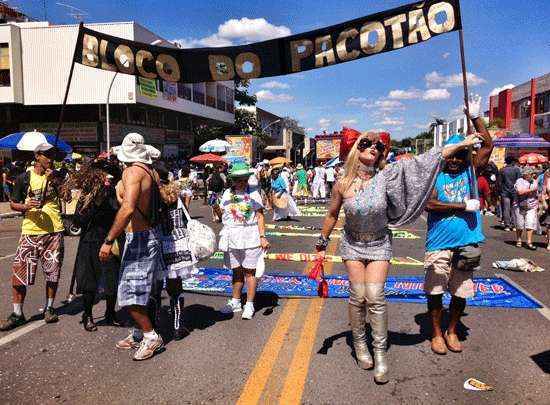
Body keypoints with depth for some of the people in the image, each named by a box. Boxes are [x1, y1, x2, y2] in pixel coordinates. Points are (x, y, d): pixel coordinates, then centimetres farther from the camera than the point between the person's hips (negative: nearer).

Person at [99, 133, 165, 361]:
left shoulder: (133, 171, -17)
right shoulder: (152, 172, 7)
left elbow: (128, 209, -29)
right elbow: (159, 203, 13)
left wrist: (108, 241, -26)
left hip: (139, 238, -9)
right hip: (152, 234, 9)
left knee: (130, 293, -2)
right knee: (139, 290, 19)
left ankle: (151, 336, 9)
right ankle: (139, 334, 30)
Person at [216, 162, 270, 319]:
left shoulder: (253, 194, -2)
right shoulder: (228, 193, 9)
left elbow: (260, 216, -5)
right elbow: (221, 214, 17)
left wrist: (262, 236, -12)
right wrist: (217, 210, -4)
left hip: (250, 237, -4)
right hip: (232, 237, 4)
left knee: (249, 271, 1)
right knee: (236, 271, 13)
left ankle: (249, 305, 11)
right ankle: (235, 302, 27)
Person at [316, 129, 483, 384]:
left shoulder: (386, 176, -14)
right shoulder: (342, 185, -12)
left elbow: (422, 162, -16)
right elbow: (332, 215, 2)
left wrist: (462, 144, -16)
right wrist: (322, 244, 11)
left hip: (379, 244, 0)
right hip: (353, 245, 0)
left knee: (375, 296, -9)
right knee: (358, 296, -2)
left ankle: (380, 352, 6)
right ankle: (359, 343, 22)